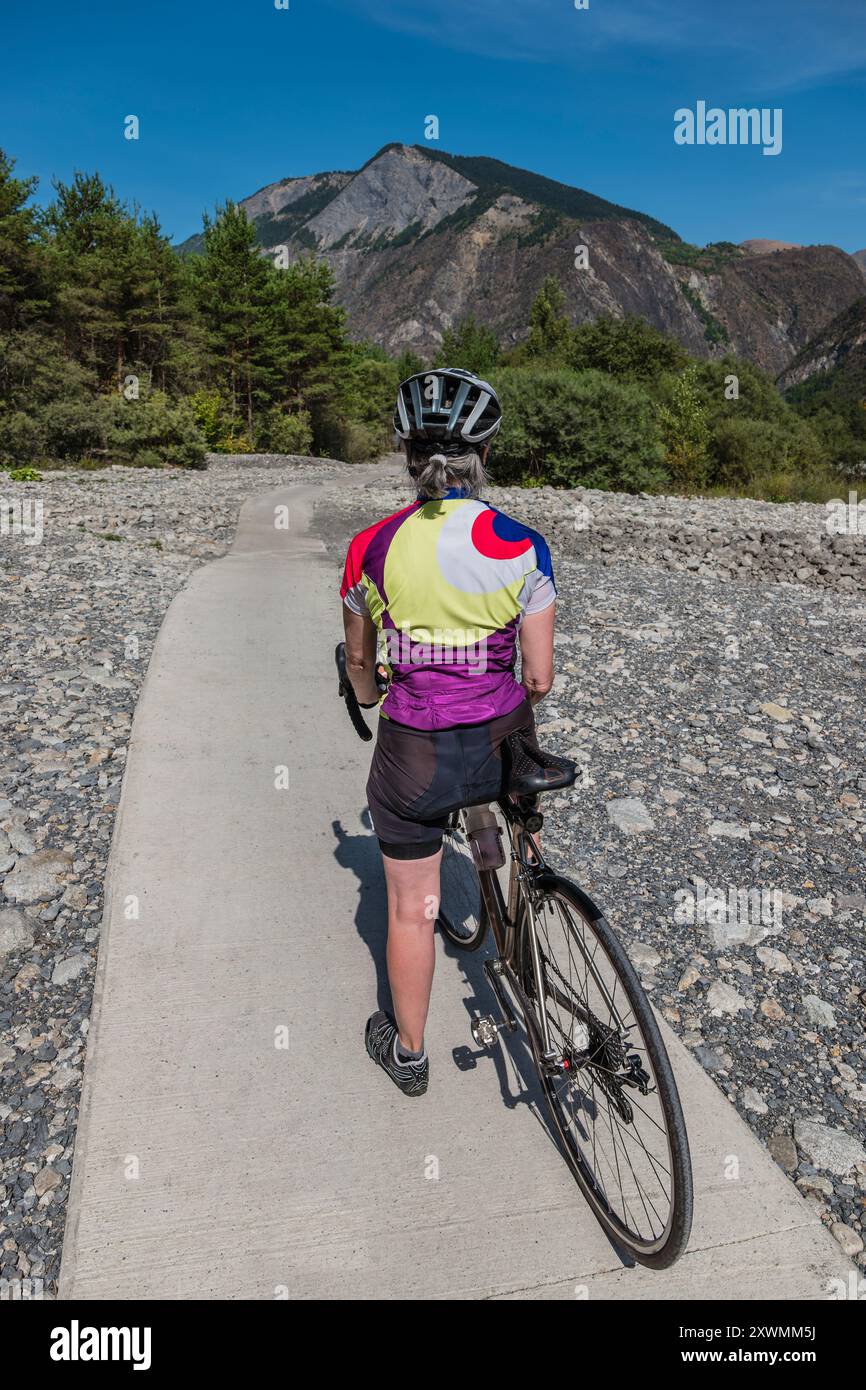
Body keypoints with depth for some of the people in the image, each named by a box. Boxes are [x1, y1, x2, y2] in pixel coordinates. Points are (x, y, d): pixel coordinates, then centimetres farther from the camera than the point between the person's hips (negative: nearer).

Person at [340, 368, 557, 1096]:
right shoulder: (523, 548, -11)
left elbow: (358, 663, 6)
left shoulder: (371, 549, -8)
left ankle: (408, 1054, 41)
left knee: (411, 910, 18)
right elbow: (540, 680, -8)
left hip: (412, 758, -1)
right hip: (501, 748, 1)